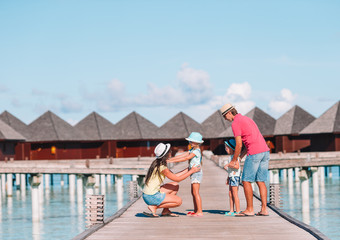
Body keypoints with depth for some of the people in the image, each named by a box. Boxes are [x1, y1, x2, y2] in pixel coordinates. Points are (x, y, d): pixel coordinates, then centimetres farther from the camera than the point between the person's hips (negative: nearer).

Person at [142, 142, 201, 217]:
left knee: (175, 186, 17)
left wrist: (188, 169, 18)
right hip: (151, 197, -9)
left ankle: (165, 211, 14)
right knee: (178, 201, -3)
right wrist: (191, 171, -1)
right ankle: (154, 207, -4)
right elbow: (177, 179, -9)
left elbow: (174, 175, 16)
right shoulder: (162, 167, -20)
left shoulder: (157, 163, 10)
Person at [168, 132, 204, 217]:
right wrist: (169, 159, 5)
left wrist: (172, 161, -23)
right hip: (193, 173, 10)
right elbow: (182, 155, 12)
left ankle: (200, 212, -14)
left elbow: (186, 158, -21)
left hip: (197, 172, -10)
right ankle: (196, 210, 19)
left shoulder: (196, 151, -14)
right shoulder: (192, 150, 16)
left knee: (196, 192, -12)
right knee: (193, 192, 13)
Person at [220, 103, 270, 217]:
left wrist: (233, 161, 3)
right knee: (260, 181, 10)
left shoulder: (235, 123, -4)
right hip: (265, 151, 9)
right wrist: (240, 157, 27)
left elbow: (239, 145, -8)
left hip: (254, 153, -9)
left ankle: (249, 209, -1)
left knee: (246, 181, 0)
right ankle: (264, 209, 5)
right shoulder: (247, 119, 24)